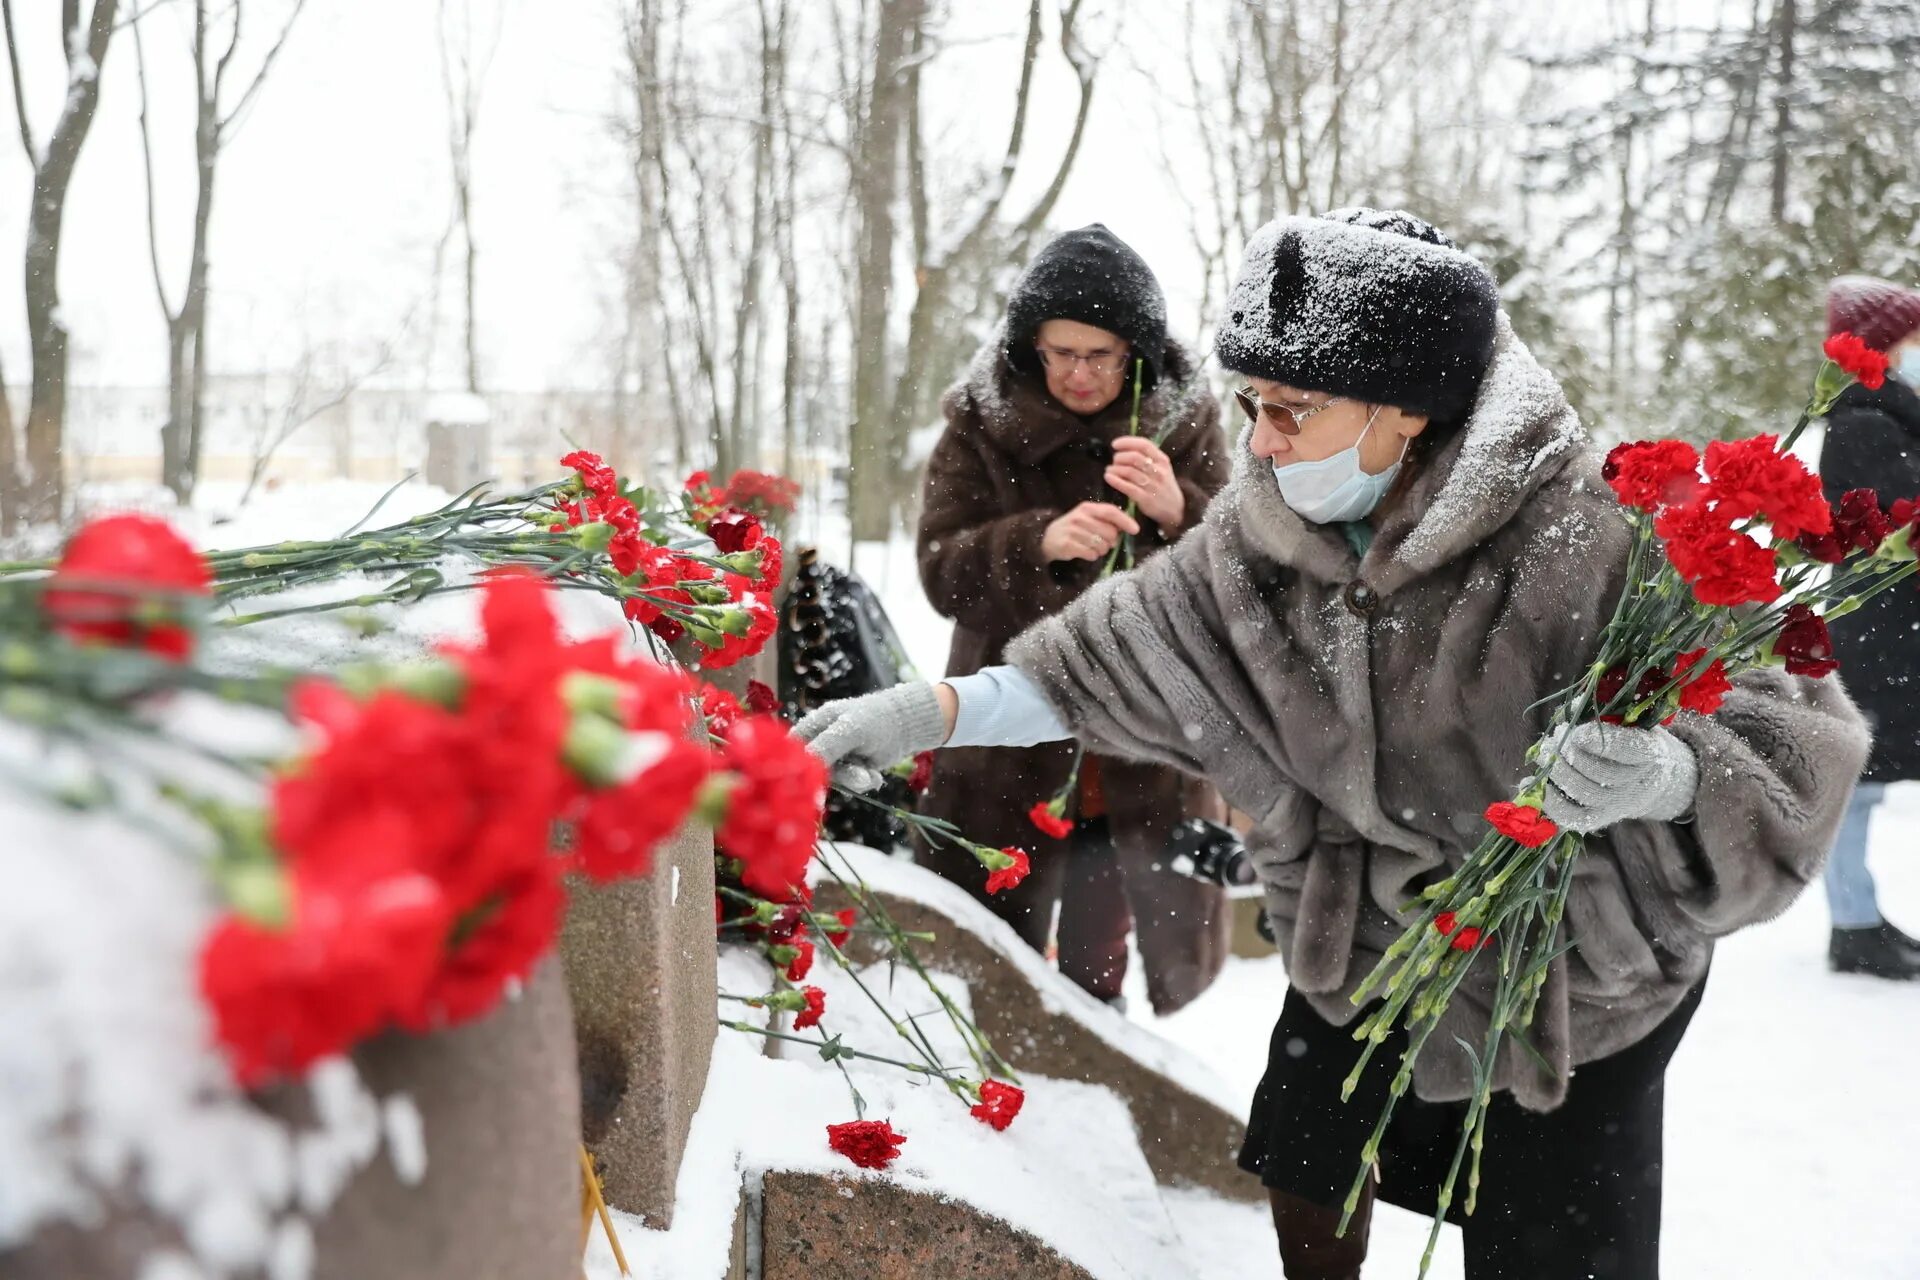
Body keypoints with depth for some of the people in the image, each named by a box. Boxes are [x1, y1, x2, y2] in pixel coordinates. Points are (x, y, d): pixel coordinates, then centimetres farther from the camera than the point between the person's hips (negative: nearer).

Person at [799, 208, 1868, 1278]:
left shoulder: (1593, 538, -30)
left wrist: (1662, 775, -46)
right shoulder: (1269, 528, -12)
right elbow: (1119, 654, -6)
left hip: (1577, 972, -5)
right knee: (1309, 1182, 19)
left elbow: (1792, 735, -24)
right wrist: (930, 710, -16)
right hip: (1366, 936, 5)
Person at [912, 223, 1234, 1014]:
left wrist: (1179, 515, -28)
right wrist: (1041, 542, -31)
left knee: (1097, 961, 16)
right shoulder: (981, 422, -4)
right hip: (1010, 741, -1)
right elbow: (943, 573, -12)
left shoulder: (1186, 425, -2)